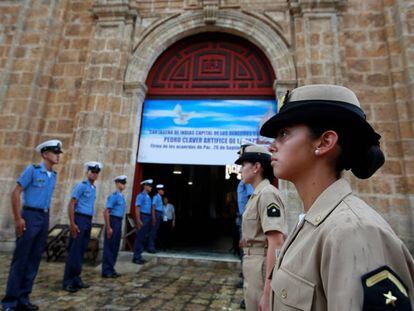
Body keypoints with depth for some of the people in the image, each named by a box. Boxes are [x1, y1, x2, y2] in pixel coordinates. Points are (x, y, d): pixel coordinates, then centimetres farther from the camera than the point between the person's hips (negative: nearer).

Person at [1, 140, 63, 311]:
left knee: (34, 259, 10)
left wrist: (46, 218, 11)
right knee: (20, 258, 0)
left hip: (44, 218, 6)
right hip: (30, 216, -6)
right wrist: (18, 218, -15)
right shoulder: (32, 169, -8)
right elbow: (16, 193, -10)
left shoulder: (53, 175, 10)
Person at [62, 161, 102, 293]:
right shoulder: (81, 185, -9)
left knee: (81, 251, 13)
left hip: (88, 221, 8)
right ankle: (68, 281, 8)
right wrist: (72, 223, -18)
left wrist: (89, 222, 12)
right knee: (74, 252, -2)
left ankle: (76, 279, 23)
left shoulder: (94, 188, 14)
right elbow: (71, 205, -13)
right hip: (80, 219, -8)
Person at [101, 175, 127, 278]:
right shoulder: (113, 195, -14)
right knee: (109, 247, 0)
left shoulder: (122, 196, 12)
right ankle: (106, 271, 10)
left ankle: (111, 269, 24)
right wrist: (108, 228, -19)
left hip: (119, 222, 9)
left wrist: (119, 225, 14)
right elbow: (106, 212, -18)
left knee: (115, 247, 14)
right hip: (113, 221, -9)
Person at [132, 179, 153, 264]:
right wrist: (138, 220, -21)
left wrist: (150, 219, 14)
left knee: (143, 238, 13)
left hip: (148, 218, 8)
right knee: (139, 238, -2)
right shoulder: (141, 195, -10)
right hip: (142, 217, -8)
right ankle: (136, 257, 8)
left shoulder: (148, 197, 14)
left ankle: (139, 256, 22)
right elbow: (137, 208, -15)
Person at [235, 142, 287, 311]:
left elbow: (276, 244, -24)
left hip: (263, 266, -9)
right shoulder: (256, 195, 10)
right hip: (252, 265, 9)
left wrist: (267, 292, -24)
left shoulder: (267, 194, -19)